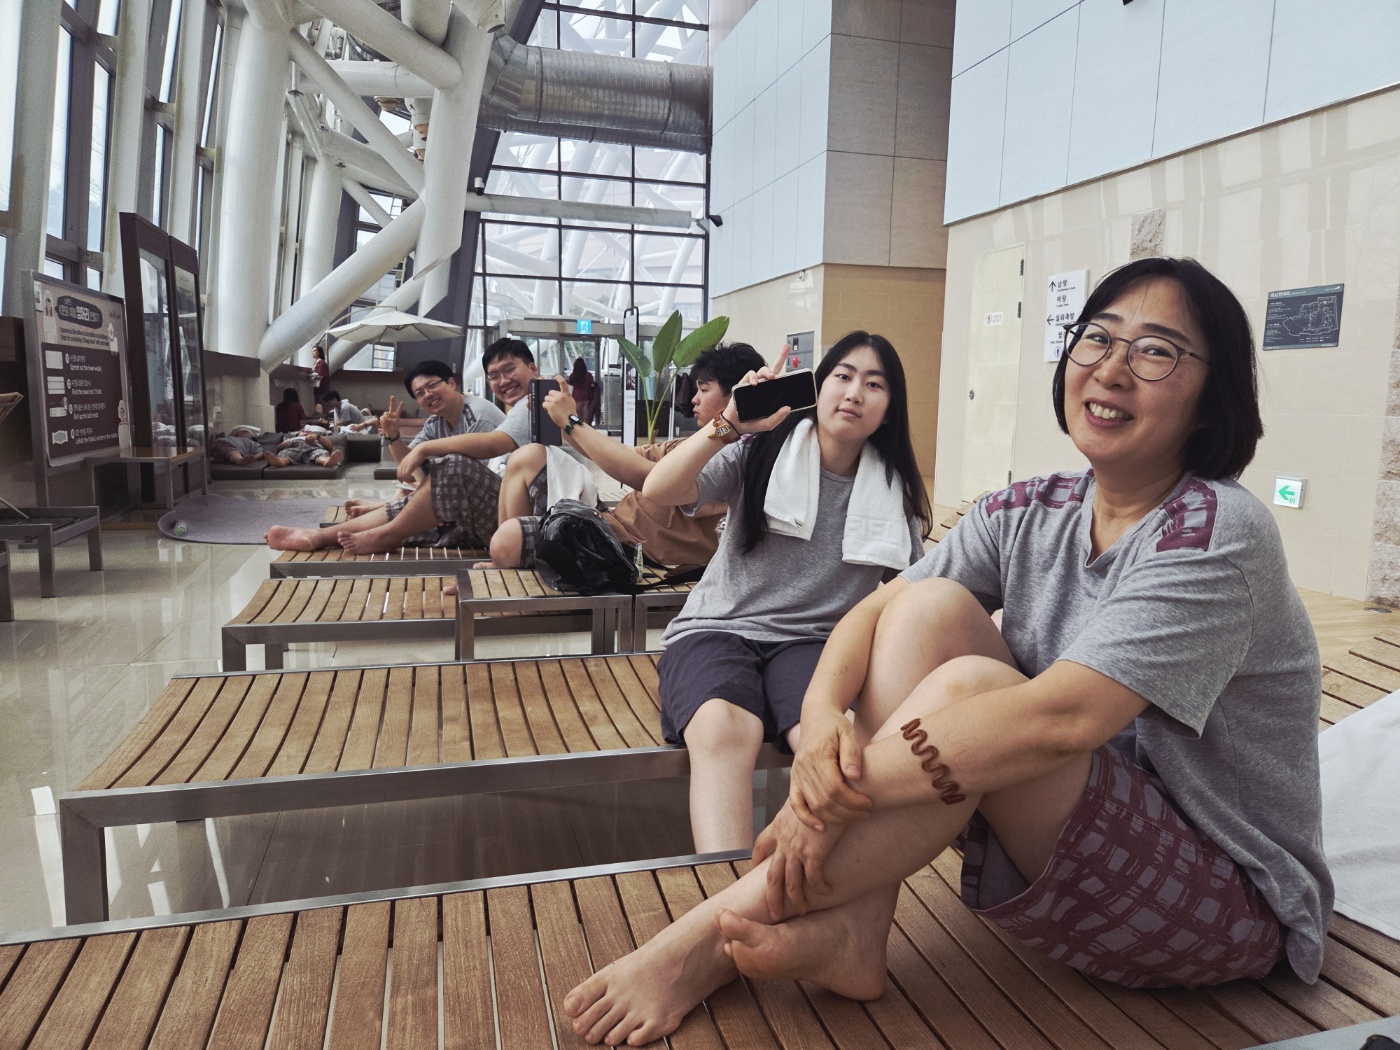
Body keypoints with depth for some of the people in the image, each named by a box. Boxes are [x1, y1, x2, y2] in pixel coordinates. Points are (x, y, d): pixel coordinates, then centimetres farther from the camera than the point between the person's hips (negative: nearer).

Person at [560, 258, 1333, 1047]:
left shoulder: (1220, 535, -21)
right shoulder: (1030, 513, -2)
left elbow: (1065, 716, -33)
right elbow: (877, 610, -8)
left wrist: (842, 791, -33)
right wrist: (822, 714, -30)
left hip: (1228, 903, -5)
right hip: (1076, 850, 6)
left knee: (967, 689, -32)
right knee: (931, 607, -15)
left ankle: (707, 944, -21)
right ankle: (849, 929, -20)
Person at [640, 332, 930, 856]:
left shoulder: (894, 493, 11)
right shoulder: (762, 453, 3)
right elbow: (657, 492, -11)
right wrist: (730, 424, -21)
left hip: (811, 641, 2)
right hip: (719, 629, -1)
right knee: (724, 730, -36)